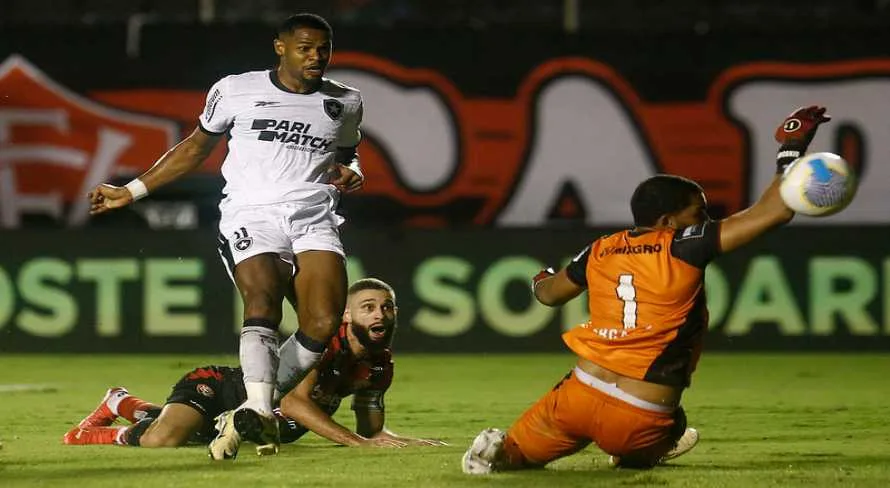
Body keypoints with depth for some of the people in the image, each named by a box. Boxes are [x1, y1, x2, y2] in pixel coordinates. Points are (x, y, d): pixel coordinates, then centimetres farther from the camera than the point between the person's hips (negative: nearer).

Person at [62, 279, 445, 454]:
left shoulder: (380, 364, -6)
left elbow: (372, 428, 4)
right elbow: (293, 400, -41)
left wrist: (405, 442, -19)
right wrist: (360, 442, -45)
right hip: (217, 388, -8)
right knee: (162, 440, -34)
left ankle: (123, 403, 56)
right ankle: (90, 434, -2)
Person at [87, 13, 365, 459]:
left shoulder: (344, 103, 16)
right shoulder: (236, 91, 8)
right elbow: (196, 148, 20)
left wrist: (351, 172, 8)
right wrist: (131, 191, 21)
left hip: (313, 218, 3)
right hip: (251, 216, -3)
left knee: (323, 322, -19)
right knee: (262, 305, -28)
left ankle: (262, 404, -5)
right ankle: (259, 412, -41)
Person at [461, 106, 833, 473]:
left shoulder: (601, 252, 8)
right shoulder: (684, 247, -7)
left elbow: (548, 294, 27)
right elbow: (773, 212, -10)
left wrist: (541, 281, 51)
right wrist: (792, 149, 2)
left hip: (582, 392, 2)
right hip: (640, 423, -2)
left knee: (513, 456, 19)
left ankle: (500, 450, -10)